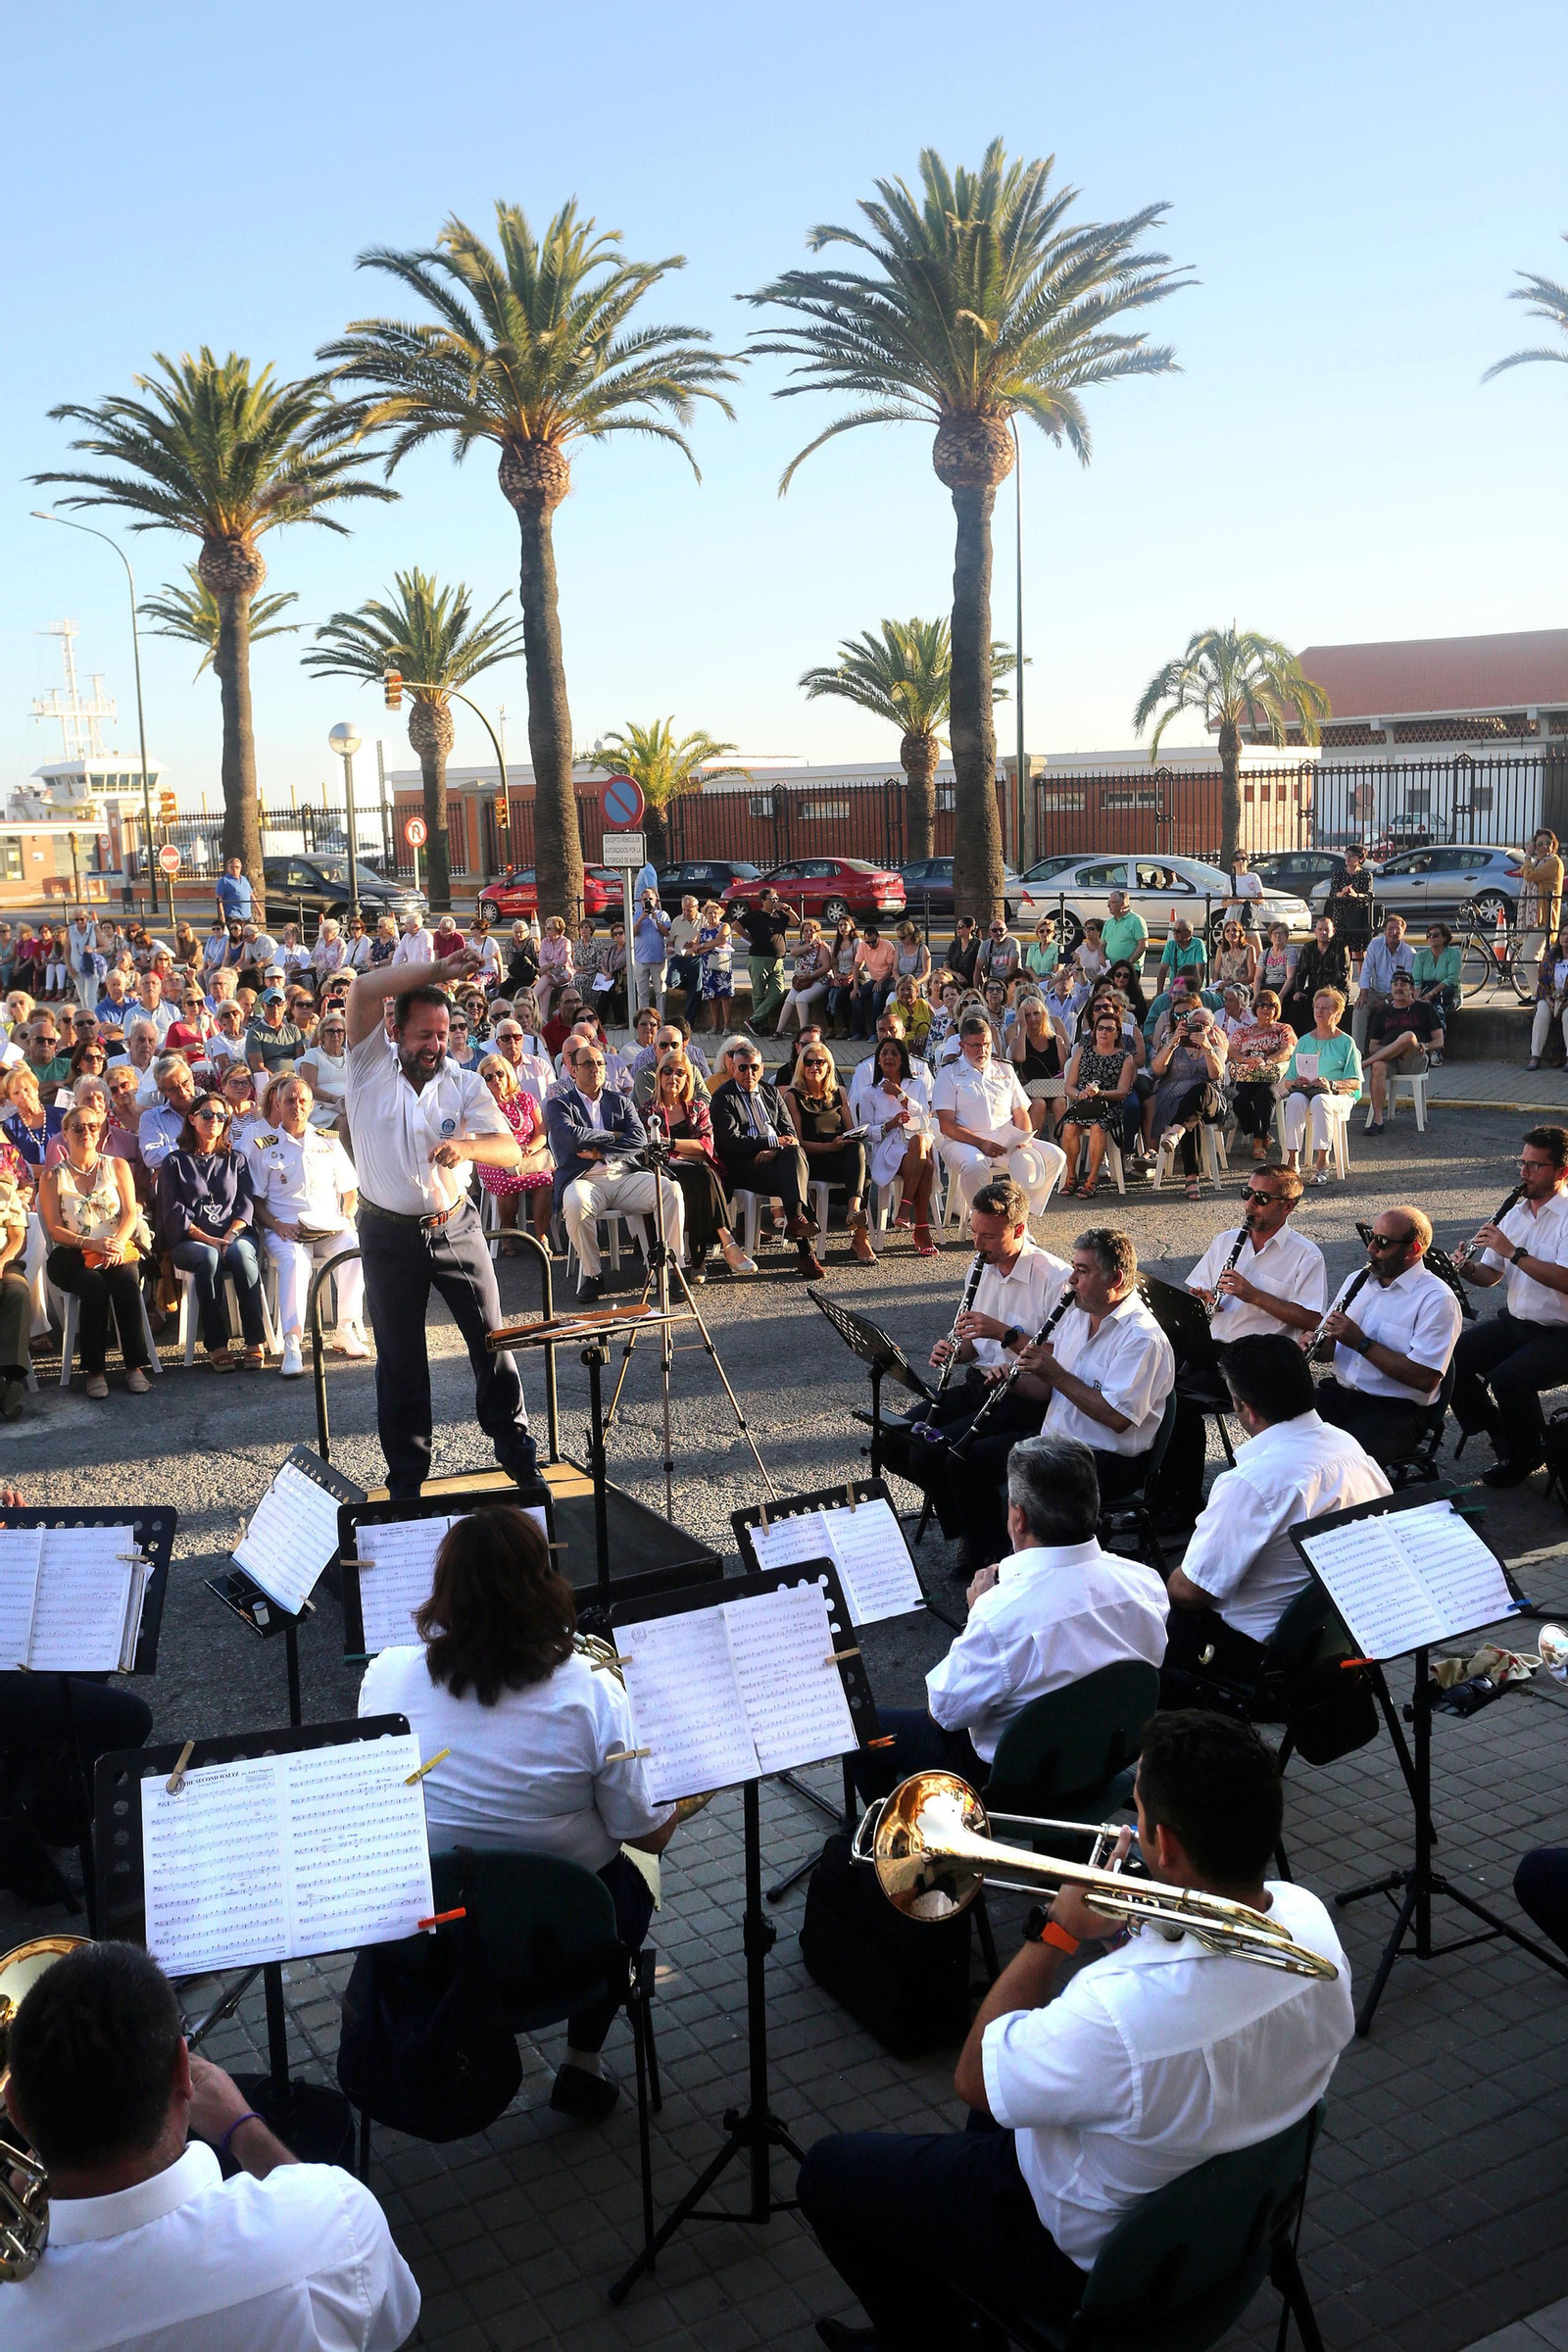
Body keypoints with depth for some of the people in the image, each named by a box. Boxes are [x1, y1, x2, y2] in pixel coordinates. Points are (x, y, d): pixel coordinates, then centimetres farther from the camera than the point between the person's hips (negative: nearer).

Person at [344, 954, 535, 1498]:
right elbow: (364, 989, -18)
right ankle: (406, 1478, 18)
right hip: (389, 1234, -1)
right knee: (400, 1360, 7)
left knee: (492, 1340, 5)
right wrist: (439, 972, -15)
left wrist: (465, 1147, -31)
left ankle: (514, 1445, 23)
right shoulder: (372, 1069, -4)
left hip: (456, 1228, 1)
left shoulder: (466, 1084, 1)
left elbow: (511, 1150, -10)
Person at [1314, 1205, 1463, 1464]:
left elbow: (1426, 1379, -18)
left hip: (1396, 1408, -6)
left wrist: (1361, 1343, -18)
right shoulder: (1357, 1280, 14)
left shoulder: (1436, 1299, -9)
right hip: (1340, 1392, 6)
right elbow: (1329, 1349, 21)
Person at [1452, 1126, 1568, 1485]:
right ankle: (1502, 1438, 10)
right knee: (1451, 1358, -9)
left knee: (1508, 1377, -29)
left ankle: (1527, 1455, -1)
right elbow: (1491, 1276, 11)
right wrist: (1469, 1269, -12)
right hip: (1513, 1321, 8)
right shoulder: (1515, 1213, 10)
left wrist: (1514, 1252, -28)